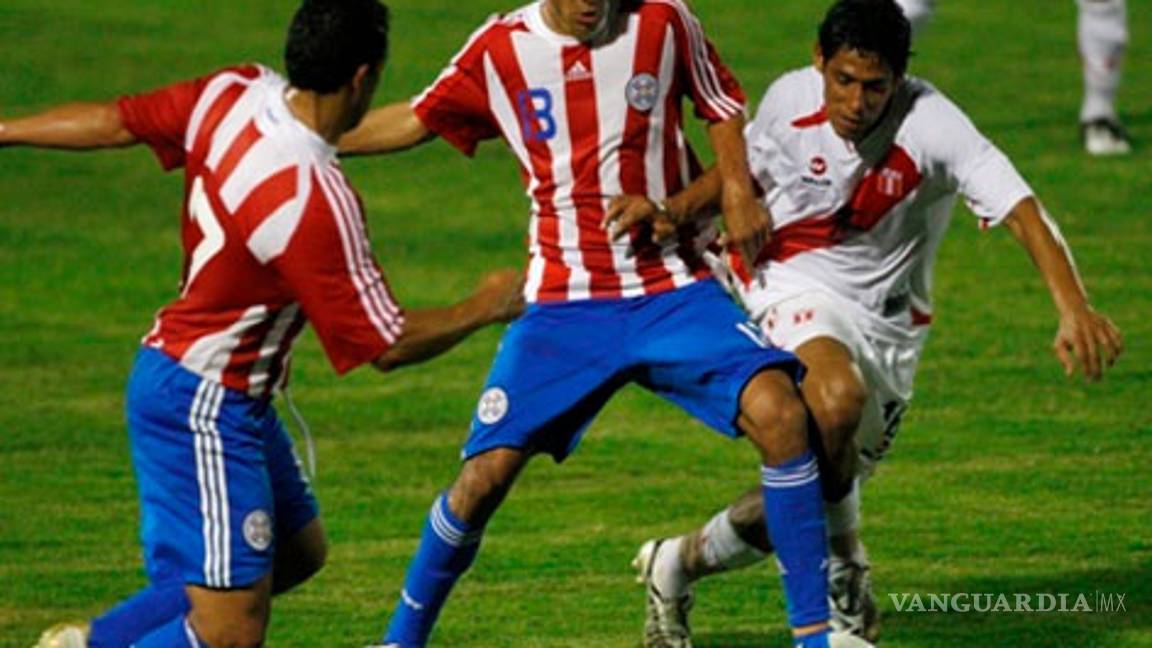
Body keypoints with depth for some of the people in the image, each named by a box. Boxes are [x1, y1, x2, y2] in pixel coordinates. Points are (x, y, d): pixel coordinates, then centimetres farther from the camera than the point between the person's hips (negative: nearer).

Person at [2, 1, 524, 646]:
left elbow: (114, 122, 6)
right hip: (205, 408, -10)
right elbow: (388, 345, -19)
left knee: (299, 551, 21)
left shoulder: (235, 93, -7)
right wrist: (486, 308, -2)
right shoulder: (317, 200, -28)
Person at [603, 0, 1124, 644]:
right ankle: (844, 575, -13)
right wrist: (673, 211, -7)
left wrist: (1074, 309, -46)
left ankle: (677, 566, 32)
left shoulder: (931, 125, -21)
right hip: (796, 287, -1)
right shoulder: (790, 100, -10)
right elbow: (743, 173, 12)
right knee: (837, 396, -36)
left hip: (889, 321, 1)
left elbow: (1022, 211, -31)